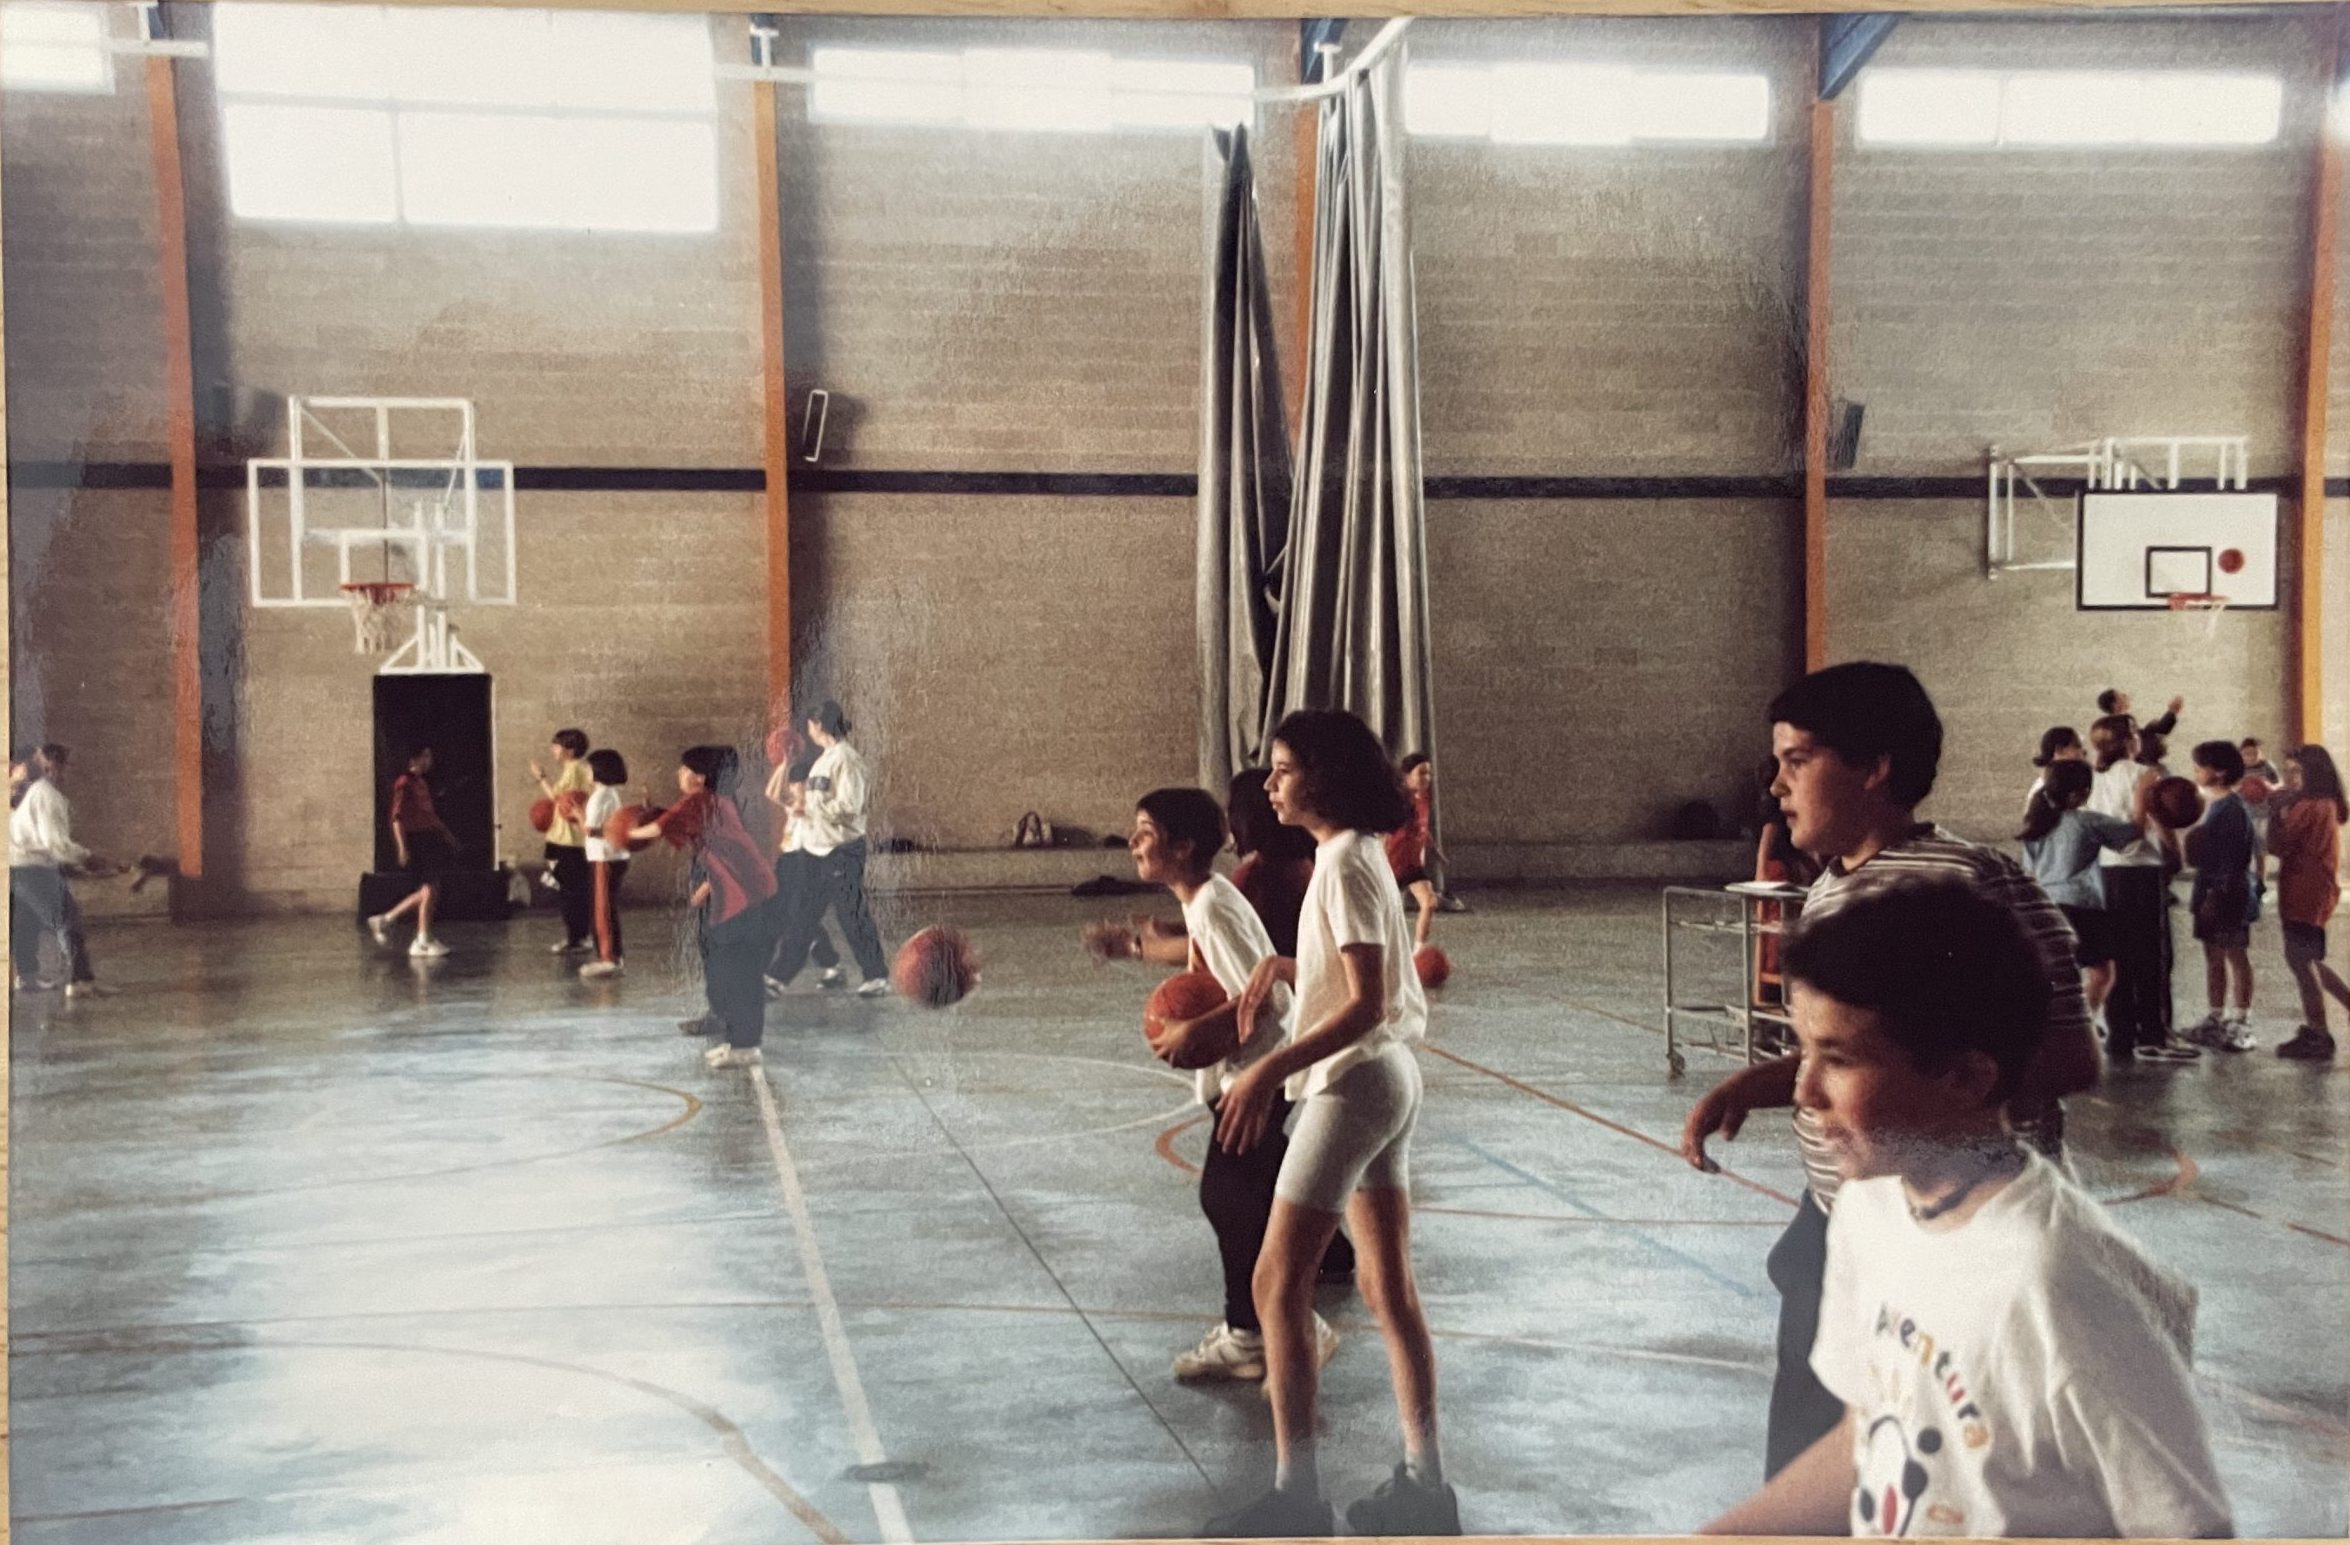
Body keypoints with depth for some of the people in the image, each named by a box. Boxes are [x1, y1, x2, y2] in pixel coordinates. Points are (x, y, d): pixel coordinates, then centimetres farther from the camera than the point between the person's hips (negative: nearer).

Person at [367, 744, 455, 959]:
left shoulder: (422, 784, 17)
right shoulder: (404, 783, -9)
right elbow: (397, 817, -14)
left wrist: (446, 833, 22)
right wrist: (402, 847, -20)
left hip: (427, 840, 9)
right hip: (413, 841, -9)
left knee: (427, 891, 9)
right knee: (429, 889, -10)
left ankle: (385, 919, 18)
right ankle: (423, 941, -6)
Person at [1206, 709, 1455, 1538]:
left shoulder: (1344, 863, -17)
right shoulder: (1358, 853, 11)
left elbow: (1366, 1004, -23)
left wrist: (1270, 1069, -26)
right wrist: (1286, 967, 5)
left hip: (1353, 1087, -10)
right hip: (1388, 1079, 10)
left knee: (1278, 1283, -4)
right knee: (1389, 1285, 12)